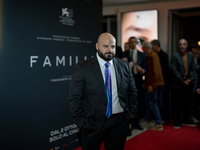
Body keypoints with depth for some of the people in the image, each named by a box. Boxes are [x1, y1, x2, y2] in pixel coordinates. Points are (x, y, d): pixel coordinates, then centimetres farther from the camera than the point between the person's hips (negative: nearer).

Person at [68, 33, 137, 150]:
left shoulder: (124, 66, 4)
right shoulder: (83, 68, -7)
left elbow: (132, 92, 10)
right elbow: (74, 98, -6)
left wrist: (131, 116, 4)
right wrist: (81, 123, -9)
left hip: (119, 122, 3)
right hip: (92, 124, -2)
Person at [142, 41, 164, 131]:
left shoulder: (153, 56, -15)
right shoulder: (148, 56, 11)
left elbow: (156, 71, -20)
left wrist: (152, 85, -20)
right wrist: (147, 84, 13)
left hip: (153, 83, -9)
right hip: (149, 83, 9)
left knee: (152, 103, -5)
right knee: (148, 101, 17)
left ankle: (159, 124, 3)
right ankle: (147, 120, 31)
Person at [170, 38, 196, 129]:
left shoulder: (191, 56, 9)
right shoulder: (175, 56, -7)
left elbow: (193, 70, 8)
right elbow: (174, 70, -12)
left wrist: (191, 79, -9)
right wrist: (182, 81, -14)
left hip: (188, 84, 4)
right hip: (178, 85, -4)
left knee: (188, 103, 10)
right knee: (178, 104, 4)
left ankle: (185, 120, 25)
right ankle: (178, 121, 17)